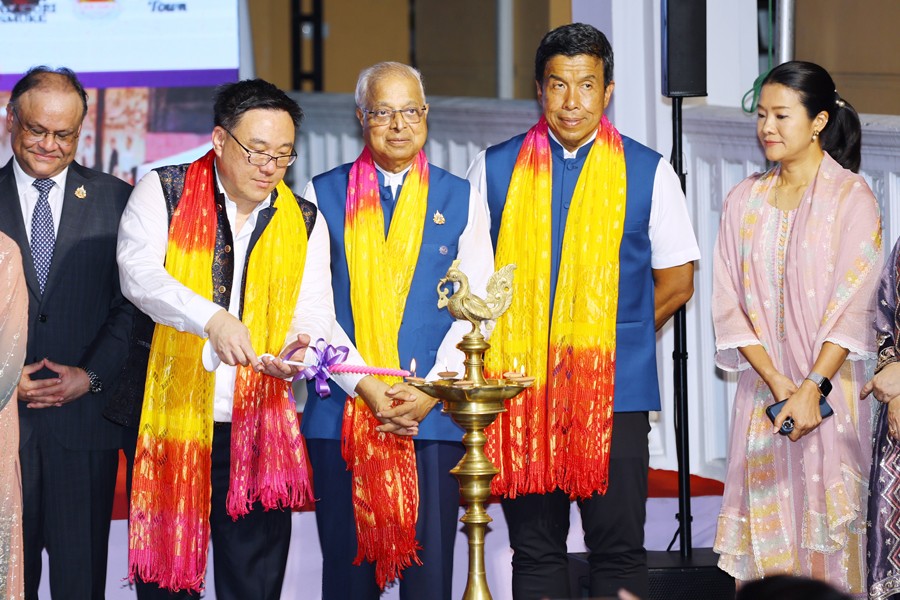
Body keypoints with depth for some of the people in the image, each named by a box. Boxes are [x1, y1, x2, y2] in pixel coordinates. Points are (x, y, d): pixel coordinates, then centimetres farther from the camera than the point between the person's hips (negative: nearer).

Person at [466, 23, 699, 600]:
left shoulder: (647, 173, 4)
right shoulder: (496, 168, 8)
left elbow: (676, 282, 9)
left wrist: (613, 337, 7)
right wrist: (501, 345, 5)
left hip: (616, 390, -1)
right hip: (521, 388, 1)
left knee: (619, 549, -1)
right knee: (534, 548, 6)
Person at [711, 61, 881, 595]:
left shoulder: (852, 197, -3)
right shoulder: (745, 201, 9)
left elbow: (853, 303, -9)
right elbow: (729, 303, 3)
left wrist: (813, 387, -19)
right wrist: (777, 382, -10)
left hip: (831, 387, -4)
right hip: (762, 386, 4)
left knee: (826, 521, -4)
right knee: (765, 520, 2)